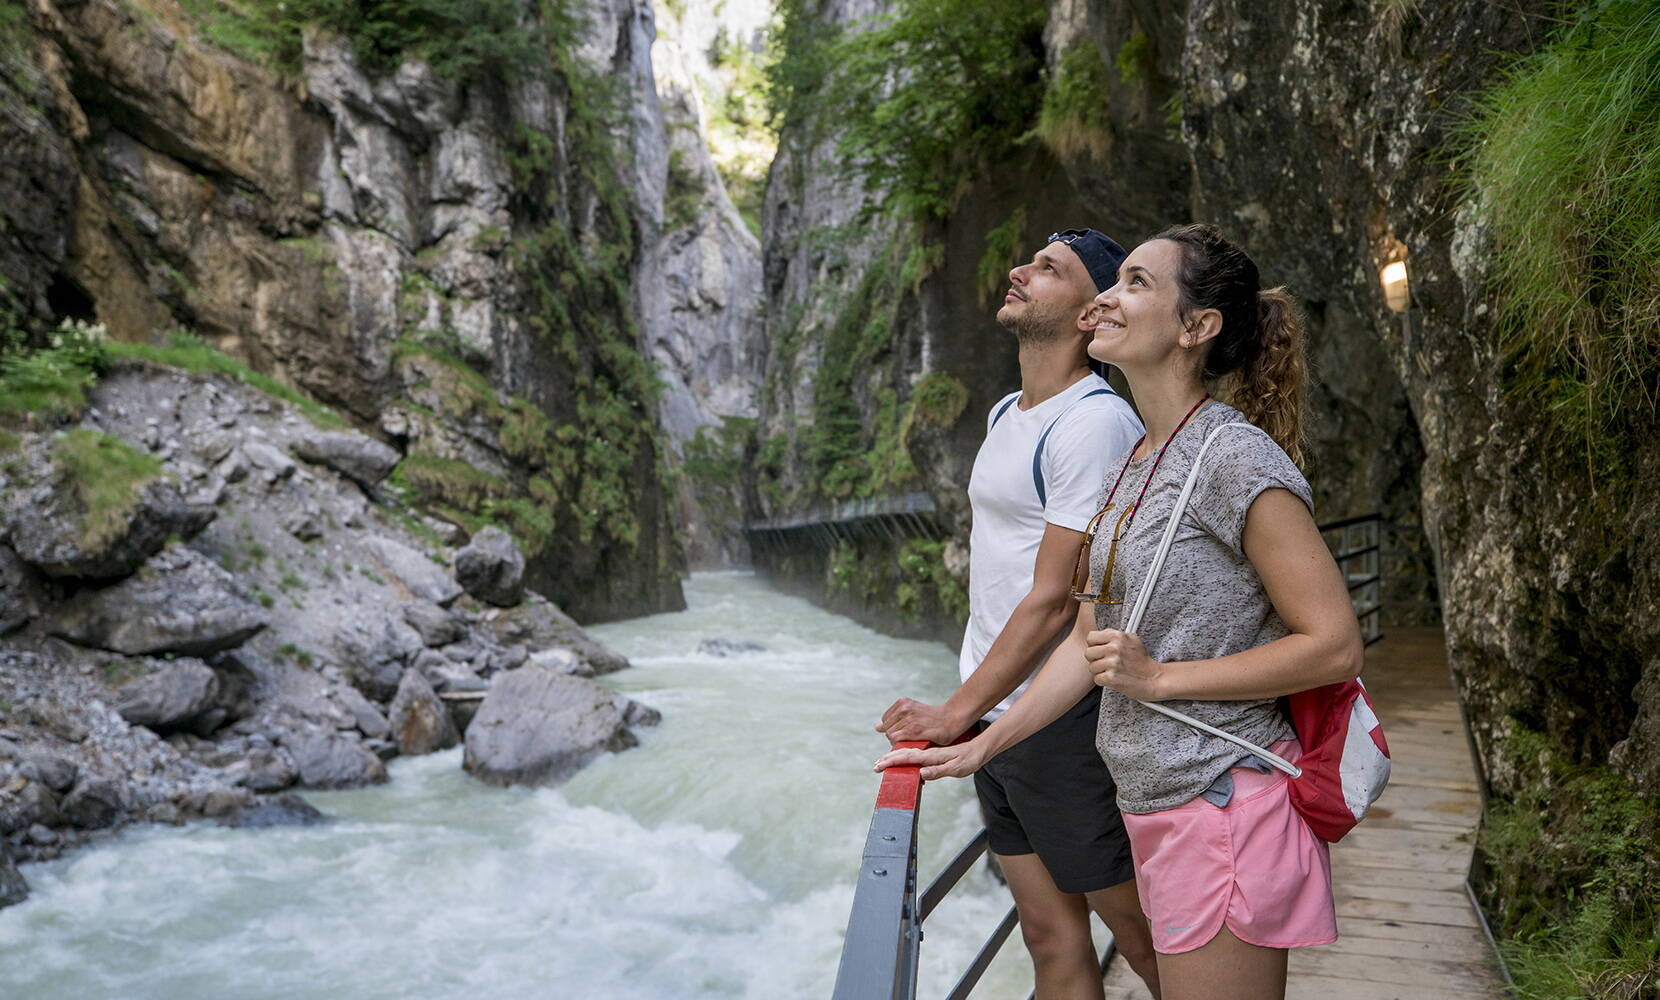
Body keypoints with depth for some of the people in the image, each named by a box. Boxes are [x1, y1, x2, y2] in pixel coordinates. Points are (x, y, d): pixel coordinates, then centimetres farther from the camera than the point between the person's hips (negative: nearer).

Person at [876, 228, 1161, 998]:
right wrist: (966, 715, 15)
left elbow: (1053, 599, -20)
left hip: (1062, 723, -8)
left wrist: (954, 716, -15)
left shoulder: (1094, 422, -17)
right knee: (1049, 934, 16)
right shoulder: (1005, 415, 13)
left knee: (1140, 931, 8)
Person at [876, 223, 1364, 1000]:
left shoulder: (1235, 457, -16)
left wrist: (1158, 678, -17)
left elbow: (1335, 645, -17)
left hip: (1222, 805, -8)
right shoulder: (1128, 471, 10)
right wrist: (976, 749, 14)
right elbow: (1086, 642, 14)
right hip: (1155, 803, 8)